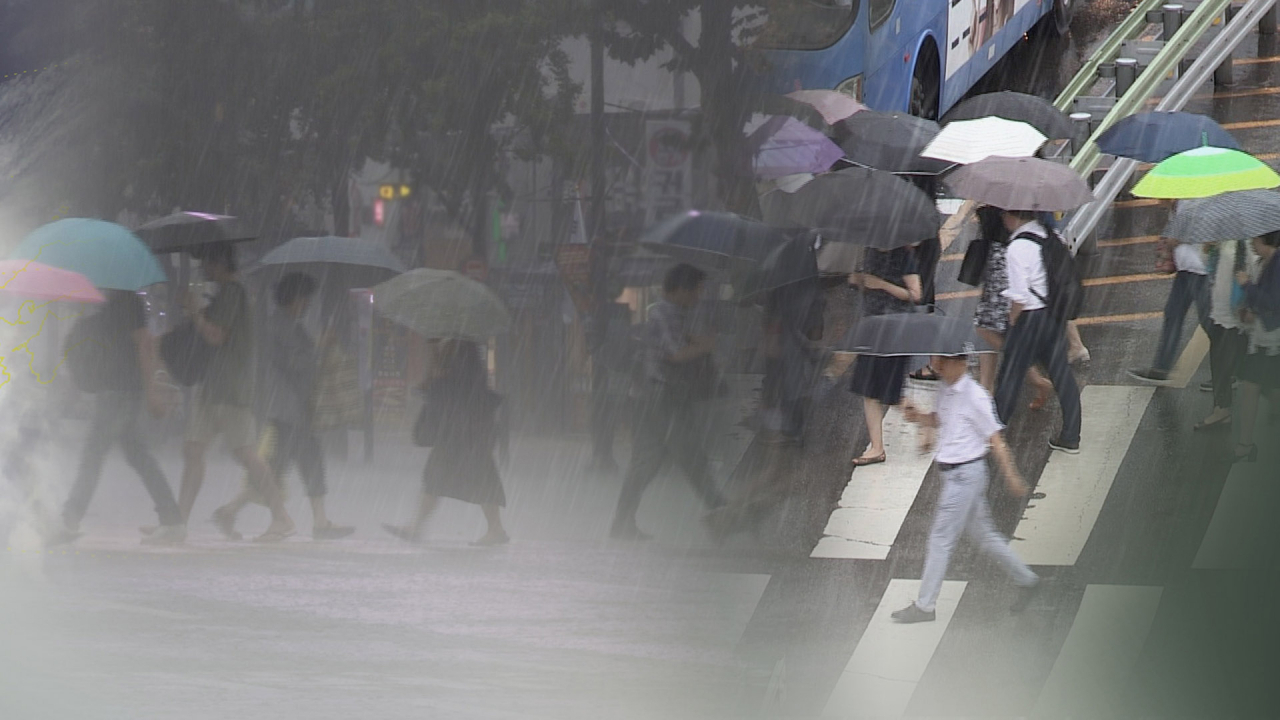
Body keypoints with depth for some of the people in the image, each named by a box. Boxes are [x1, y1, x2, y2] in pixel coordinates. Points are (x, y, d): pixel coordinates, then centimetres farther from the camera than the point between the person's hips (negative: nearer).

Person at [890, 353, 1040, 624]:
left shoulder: (974, 396, -19)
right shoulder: (945, 390, 7)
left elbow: (995, 439, -15)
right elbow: (939, 420, 25)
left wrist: (1012, 477, -11)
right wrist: (918, 417, 3)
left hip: (965, 473, -9)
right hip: (952, 473, 9)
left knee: (941, 540, -2)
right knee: (983, 534, 17)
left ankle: (924, 606, 6)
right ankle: (1026, 580, 28)